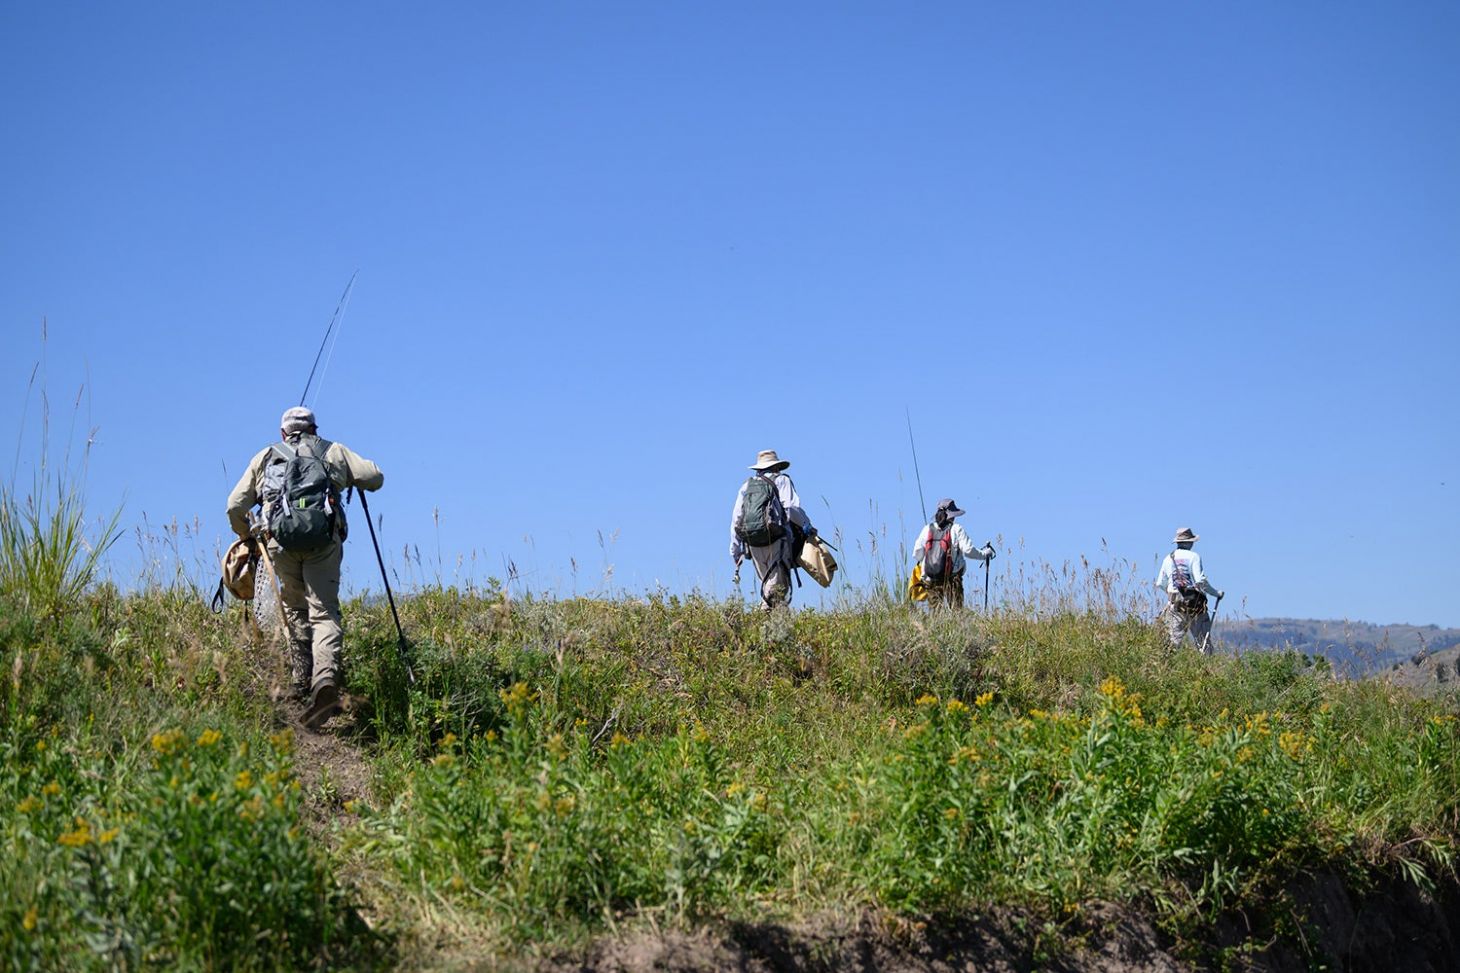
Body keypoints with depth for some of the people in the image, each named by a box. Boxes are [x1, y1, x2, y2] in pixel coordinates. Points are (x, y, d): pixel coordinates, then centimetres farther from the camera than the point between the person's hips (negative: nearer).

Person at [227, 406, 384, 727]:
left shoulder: (264, 457, 25)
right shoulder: (334, 451, 22)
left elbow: (235, 507, 18)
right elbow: (375, 478, 11)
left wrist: (248, 539, 35)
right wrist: (351, 476, 34)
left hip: (280, 538, 1)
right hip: (324, 540, -1)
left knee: (295, 610, 17)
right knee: (324, 612, -6)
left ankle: (303, 684, 10)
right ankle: (325, 676, -29)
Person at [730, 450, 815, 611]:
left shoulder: (746, 486, 22)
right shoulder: (781, 480, 9)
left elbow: (736, 519, 18)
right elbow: (791, 508, -7)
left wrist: (736, 551, 21)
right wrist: (806, 525, 5)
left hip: (752, 543, 5)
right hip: (775, 538, -5)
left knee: (767, 582, 12)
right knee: (778, 584, -8)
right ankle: (767, 608, -27)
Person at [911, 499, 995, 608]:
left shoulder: (927, 529, 4)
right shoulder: (956, 529, -5)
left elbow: (916, 555, 2)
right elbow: (968, 550, -10)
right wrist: (985, 554, 7)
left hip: (930, 580, 3)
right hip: (952, 579, -3)